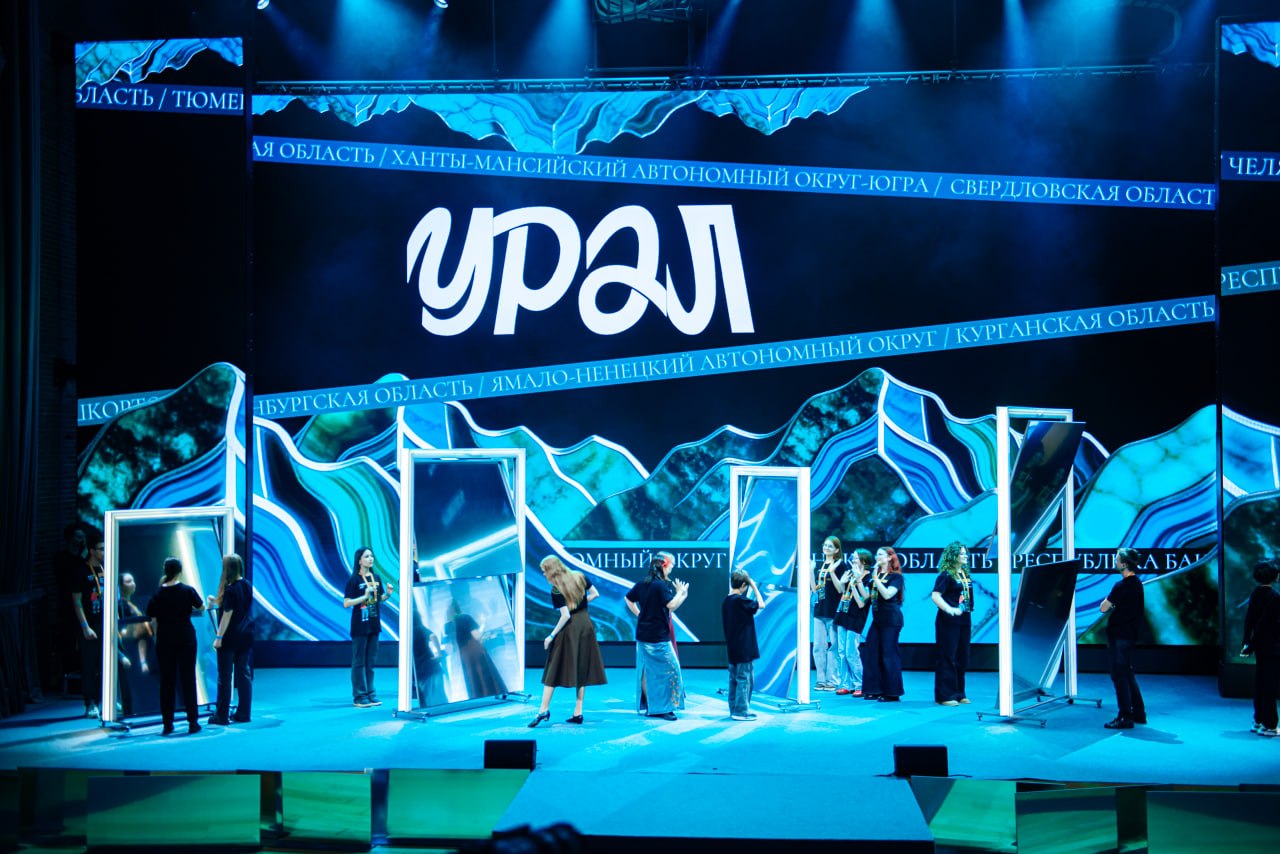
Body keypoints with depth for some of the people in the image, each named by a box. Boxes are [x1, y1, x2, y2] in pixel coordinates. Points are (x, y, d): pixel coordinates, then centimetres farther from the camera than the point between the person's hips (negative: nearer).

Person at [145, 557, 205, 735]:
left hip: (164, 640, 2)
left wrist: (157, 639, 12)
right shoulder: (187, 591, -6)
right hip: (185, 639, -2)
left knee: (166, 681, 6)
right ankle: (193, 722, 5)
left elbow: (154, 620, 2)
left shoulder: (158, 594, -1)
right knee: (188, 679, 4)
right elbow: (201, 608, 10)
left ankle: (167, 724, 7)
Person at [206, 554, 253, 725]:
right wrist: (217, 602, 27)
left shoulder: (231, 589, -16)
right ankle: (244, 713, 12)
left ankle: (221, 716, 4)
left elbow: (228, 615, -16)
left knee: (224, 677, 1)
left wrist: (219, 637, -12)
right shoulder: (247, 586, 6)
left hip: (230, 639, -7)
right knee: (244, 674, 10)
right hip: (245, 637, 7)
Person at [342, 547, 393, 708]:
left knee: (371, 661, 10)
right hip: (360, 626, -6)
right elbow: (346, 603, -14)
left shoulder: (376, 578, 7)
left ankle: (370, 693, 16)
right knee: (359, 662, -1)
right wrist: (364, 596, -24)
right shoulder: (354, 580, -9)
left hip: (374, 625, 6)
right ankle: (359, 696, 2)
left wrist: (388, 594, -4)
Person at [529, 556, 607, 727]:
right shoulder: (580, 577, 2)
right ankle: (578, 713, 10)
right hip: (586, 625, 6)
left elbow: (565, 615, -19)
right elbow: (595, 594, 11)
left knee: (554, 669, 2)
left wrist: (552, 635, -14)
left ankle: (544, 710, 0)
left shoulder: (556, 590, -16)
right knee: (581, 669, 9)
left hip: (569, 629, -6)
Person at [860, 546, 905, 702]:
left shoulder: (895, 576, -6)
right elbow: (867, 595, 10)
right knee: (869, 654, 3)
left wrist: (876, 578, -21)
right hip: (877, 619, 8)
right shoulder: (875, 575, 15)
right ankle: (875, 690, 10)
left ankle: (892, 693, 0)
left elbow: (887, 594, -21)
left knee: (888, 656, -6)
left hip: (891, 620, -8)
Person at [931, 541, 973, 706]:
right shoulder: (946, 575, -11)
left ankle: (958, 693, 21)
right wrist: (949, 609, -33)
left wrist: (967, 614, 17)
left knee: (962, 658, 12)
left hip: (964, 621, 8)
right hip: (948, 621, -8)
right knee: (947, 657, -5)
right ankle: (945, 696, -2)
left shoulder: (965, 574, 12)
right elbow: (935, 595, -21)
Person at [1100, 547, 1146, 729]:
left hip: (1119, 635, -10)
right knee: (1128, 674, 18)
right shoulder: (1137, 584, 11)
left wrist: (1109, 605, 2)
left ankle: (1125, 717, -2)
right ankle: (1138, 713, 23)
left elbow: (1103, 608, -17)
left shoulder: (1122, 586, -19)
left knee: (1119, 676, -4)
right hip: (1130, 634, 10)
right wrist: (1114, 607, 7)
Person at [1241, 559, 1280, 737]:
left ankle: (1259, 721, 24)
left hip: (1261, 647, 8)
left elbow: (1249, 619, 6)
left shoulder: (1256, 594, 4)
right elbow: (1263, 622, -20)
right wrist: (1251, 646, -15)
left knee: (1260, 682, 15)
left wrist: (1247, 641, 9)